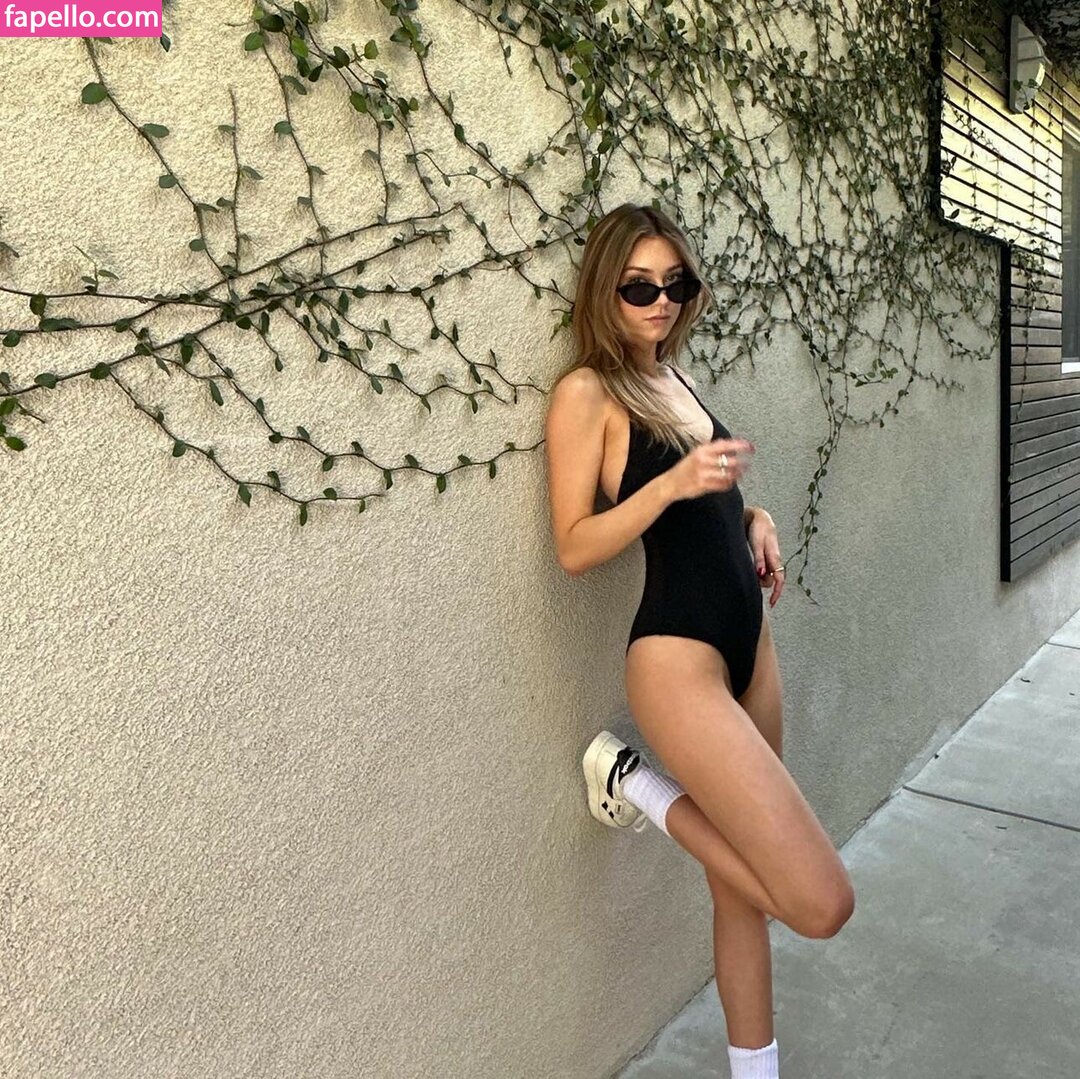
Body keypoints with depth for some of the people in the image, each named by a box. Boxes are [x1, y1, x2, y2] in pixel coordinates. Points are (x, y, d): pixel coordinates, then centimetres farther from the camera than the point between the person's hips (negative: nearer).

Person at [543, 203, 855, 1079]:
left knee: (743, 885, 16)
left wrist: (752, 517, 5)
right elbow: (575, 549, -14)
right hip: (676, 656, -8)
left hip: (748, 638, 8)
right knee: (822, 902, -10)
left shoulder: (674, 376, 13)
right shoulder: (588, 391, -9)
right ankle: (636, 782, 6)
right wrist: (673, 483, -24)